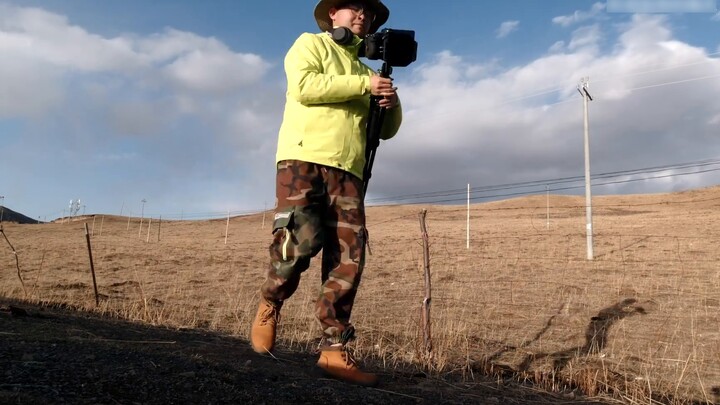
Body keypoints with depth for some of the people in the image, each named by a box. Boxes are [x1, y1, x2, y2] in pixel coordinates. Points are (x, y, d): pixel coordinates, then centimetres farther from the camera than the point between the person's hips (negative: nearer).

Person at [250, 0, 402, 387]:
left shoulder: (363, 70, 30)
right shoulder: (310, 43, 16)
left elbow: (385, 130, 28)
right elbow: (304, 87, -6)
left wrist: (392, 104, 5)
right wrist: (364, 85, -4)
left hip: (347, 170, 5)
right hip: (304, 157, -5)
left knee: (349, 257, -8)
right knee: (303, 237, -21)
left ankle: (334, 350, -5)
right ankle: (270, 304, 8)